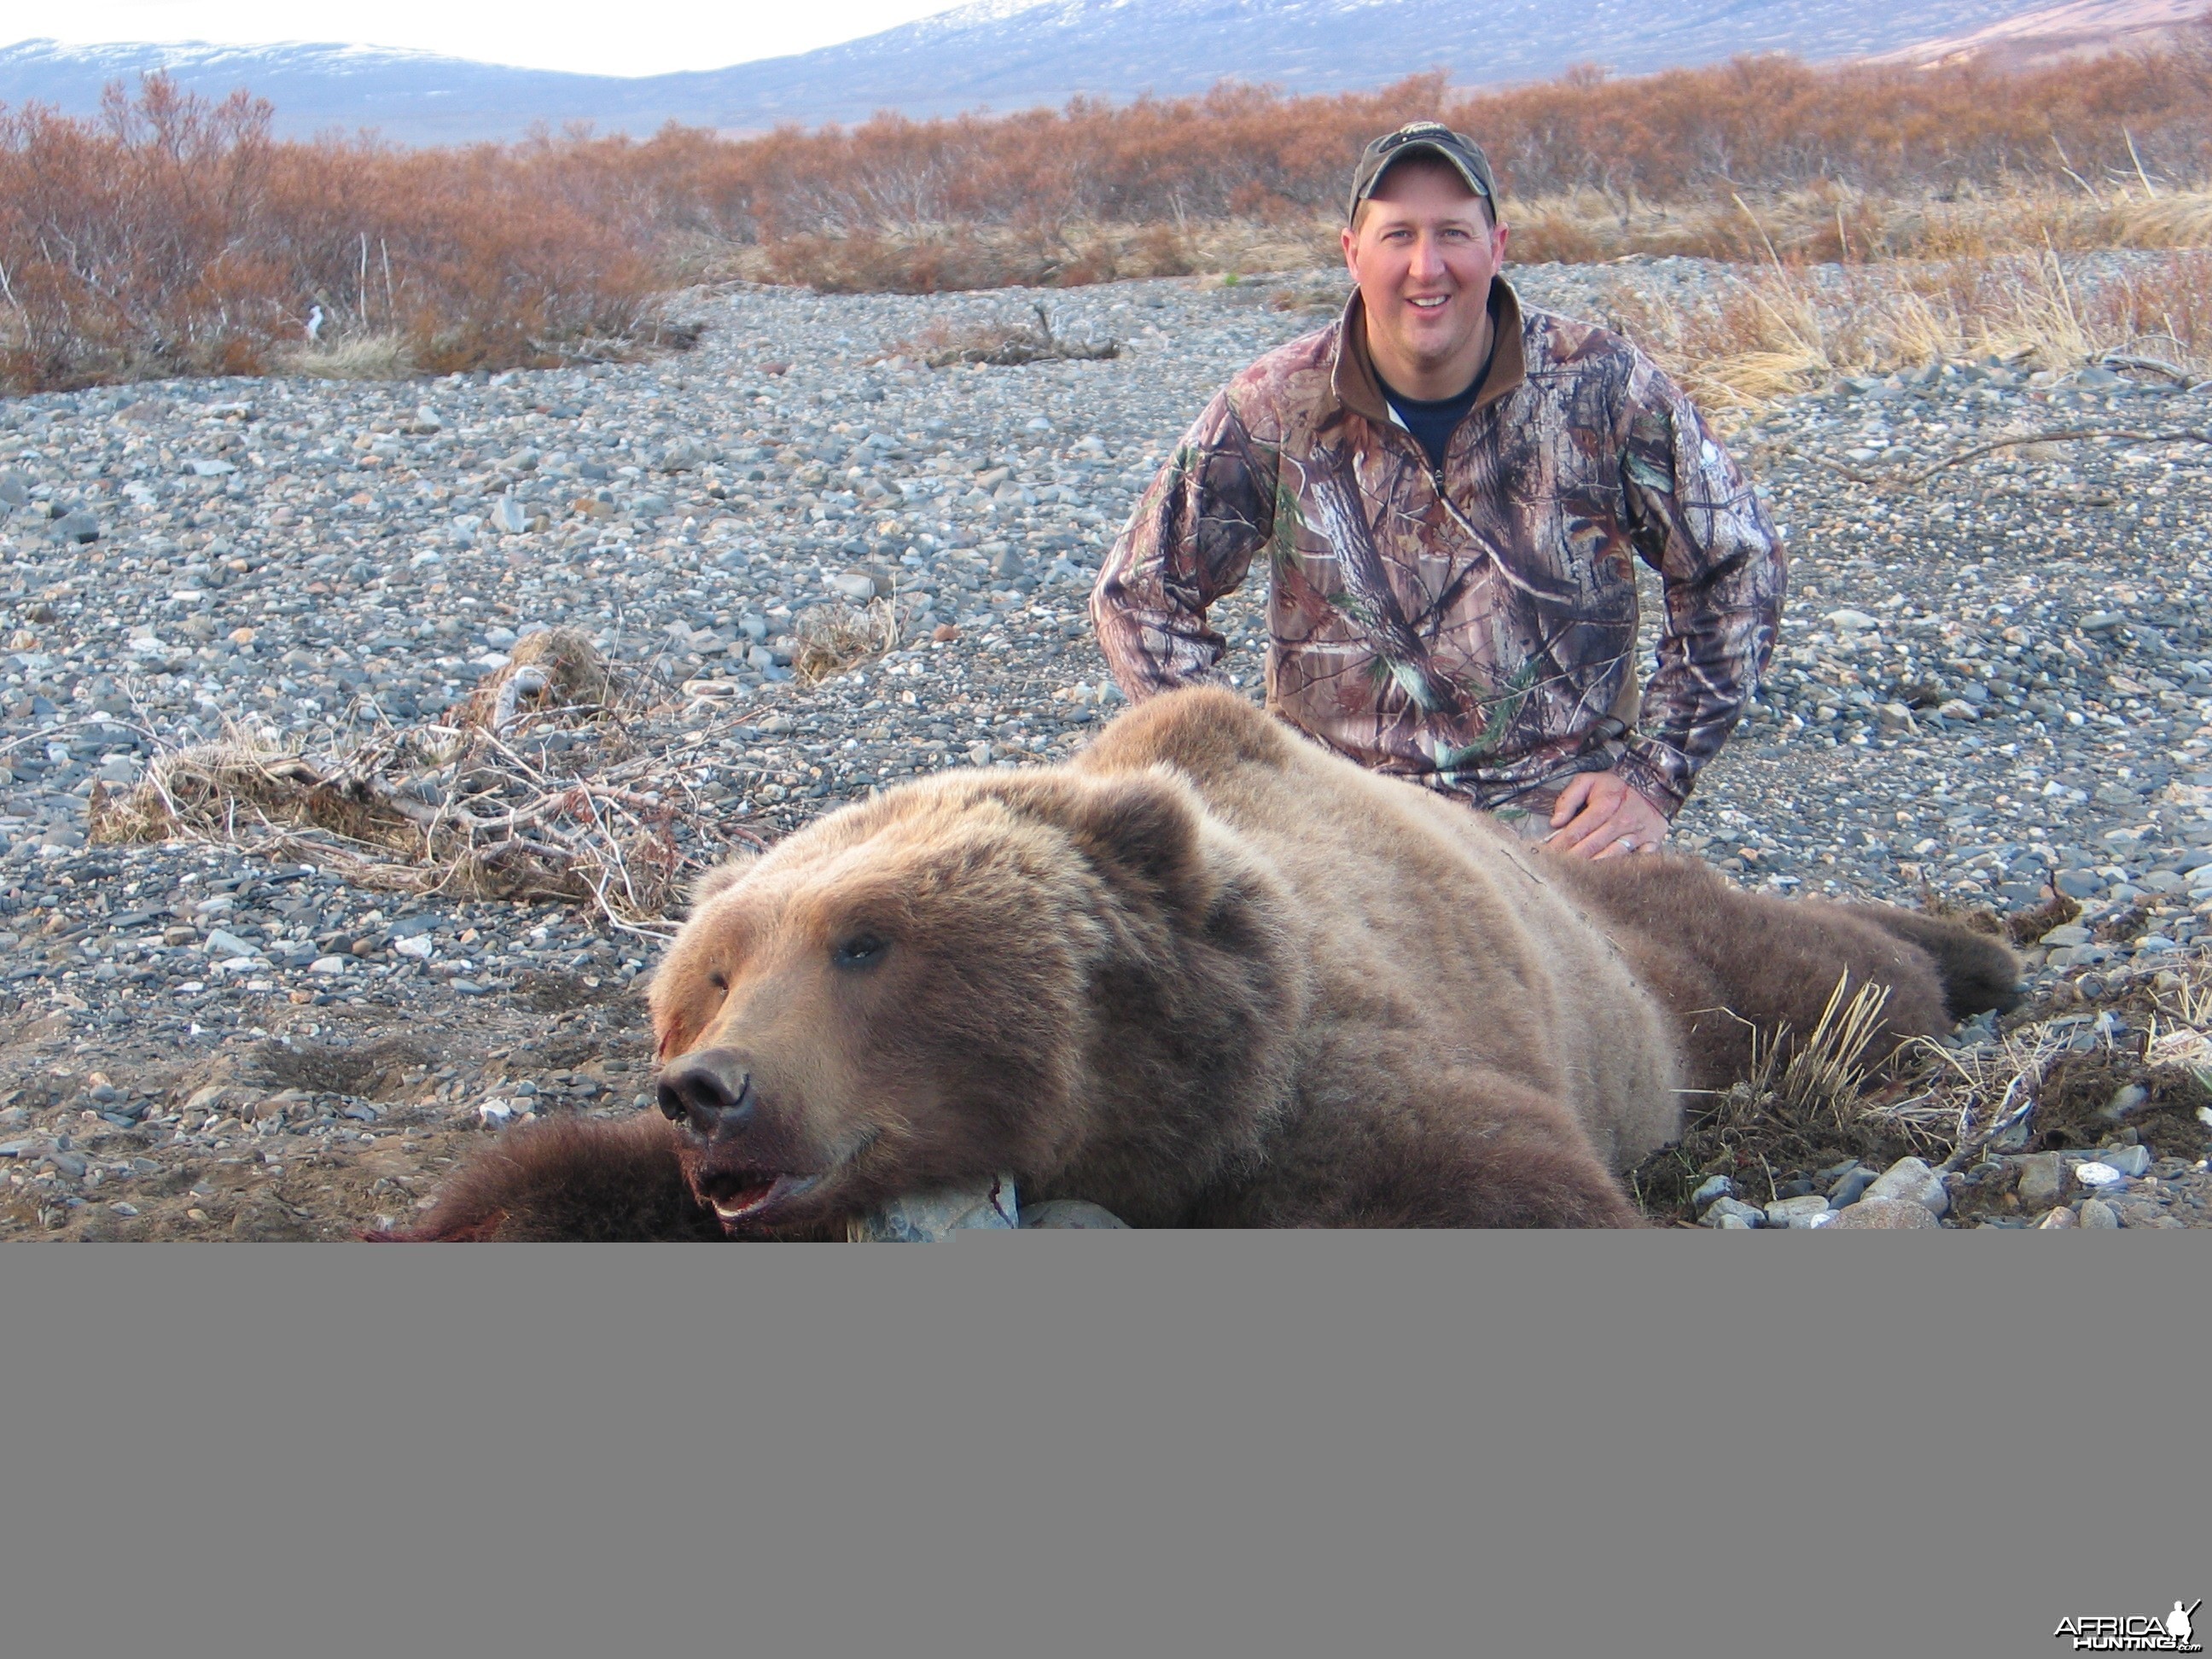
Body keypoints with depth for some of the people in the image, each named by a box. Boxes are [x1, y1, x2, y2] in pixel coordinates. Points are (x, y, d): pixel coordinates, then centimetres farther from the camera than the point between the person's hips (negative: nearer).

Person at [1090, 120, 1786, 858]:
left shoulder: (1602, 385, -3)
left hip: (1567, 814, 0)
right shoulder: (1271, 411, -4)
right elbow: (1140, 596, 6)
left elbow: (1737, 566, 8)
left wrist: (1655, 776, 2)